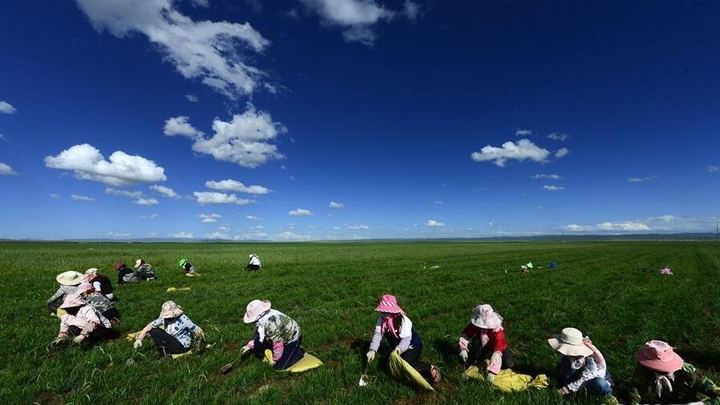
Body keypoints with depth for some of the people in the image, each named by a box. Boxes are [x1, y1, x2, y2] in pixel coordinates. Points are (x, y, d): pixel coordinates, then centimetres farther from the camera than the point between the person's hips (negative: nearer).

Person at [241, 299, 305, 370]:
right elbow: (257, 334, 9)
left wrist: (274, 359, -13)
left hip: (292, 339, -9)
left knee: (279, 366, -9)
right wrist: (249, 345, 3)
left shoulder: (271, 324, -38)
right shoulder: (262, 316, -11)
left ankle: (299, 352, 8)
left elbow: (278, 345, -29)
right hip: (282, 336, 9)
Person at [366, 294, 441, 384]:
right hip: (395, 346, 6)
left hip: (412, 346, -6)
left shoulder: (403, 321, -30)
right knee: (384, 363, -11)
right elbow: (377, 335, -24)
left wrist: (400, 348, -60)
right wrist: (372, 350, -40)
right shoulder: (381, 319, -14)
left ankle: (431, 369, -12)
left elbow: (406, 339, -38)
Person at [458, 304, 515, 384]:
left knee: (509, 364, -27)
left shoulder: (498, 331, -37)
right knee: (476, 341, -29)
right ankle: (472, 363, -9)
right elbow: (465, 335, -17)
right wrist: (463, 349, -34)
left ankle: (487, 358, -1)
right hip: (484, 347, 2)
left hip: (498, 348, -2)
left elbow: (497, 351, -45)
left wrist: (492, 372, -52)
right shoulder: (475, 324, -25)